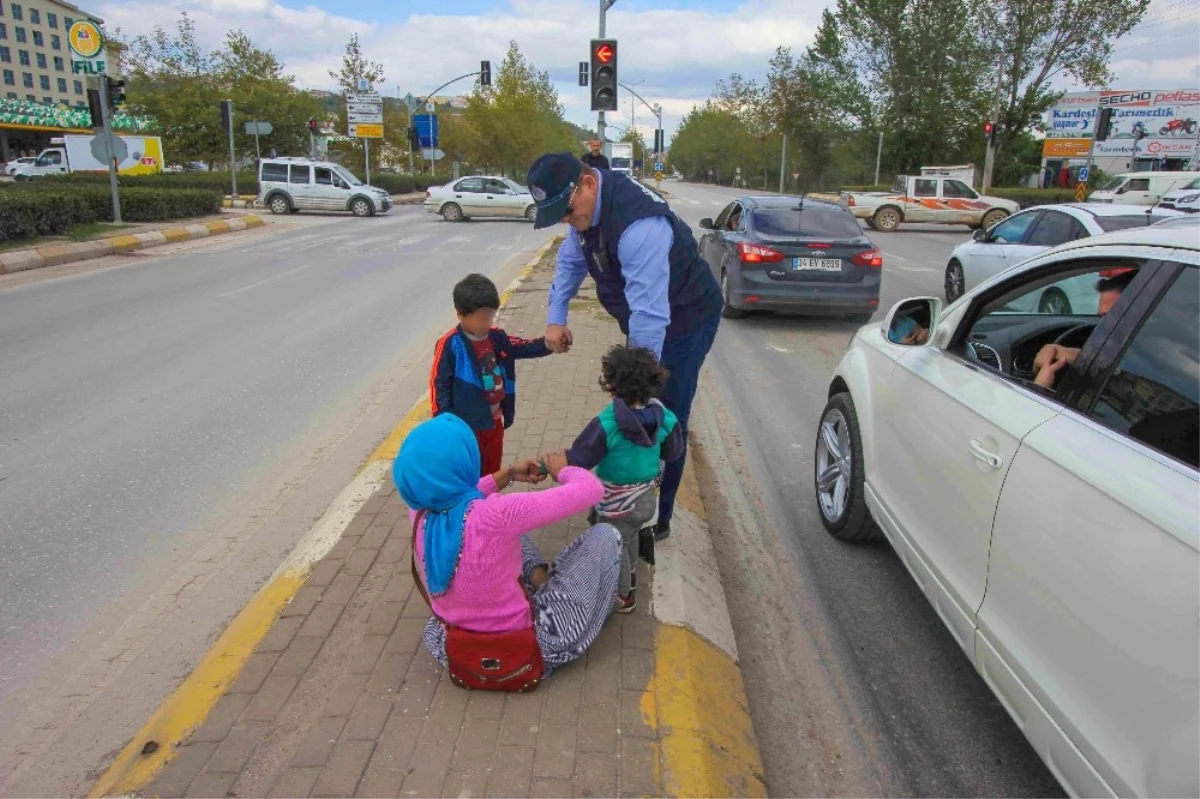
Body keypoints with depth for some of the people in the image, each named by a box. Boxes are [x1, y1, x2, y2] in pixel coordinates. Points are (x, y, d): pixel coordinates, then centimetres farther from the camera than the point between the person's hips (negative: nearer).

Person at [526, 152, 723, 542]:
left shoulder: (638, 225, -37)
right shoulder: (587, 204, -7)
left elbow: (650, 312, -39)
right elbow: (571, 259, 10)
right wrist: (556, 317, -1)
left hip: (686, 319, -9)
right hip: (645, 320, 9)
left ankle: (655, 519, 11)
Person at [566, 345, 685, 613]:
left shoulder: (606, 424, -31)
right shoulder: (663, 417, -15)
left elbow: (577, 461, -26)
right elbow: (673, 452, 1)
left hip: (617, 505, -6)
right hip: (646, 498, 6)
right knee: (630, 538, 33)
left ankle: (623, 596, 40)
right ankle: (630, 575, 56)